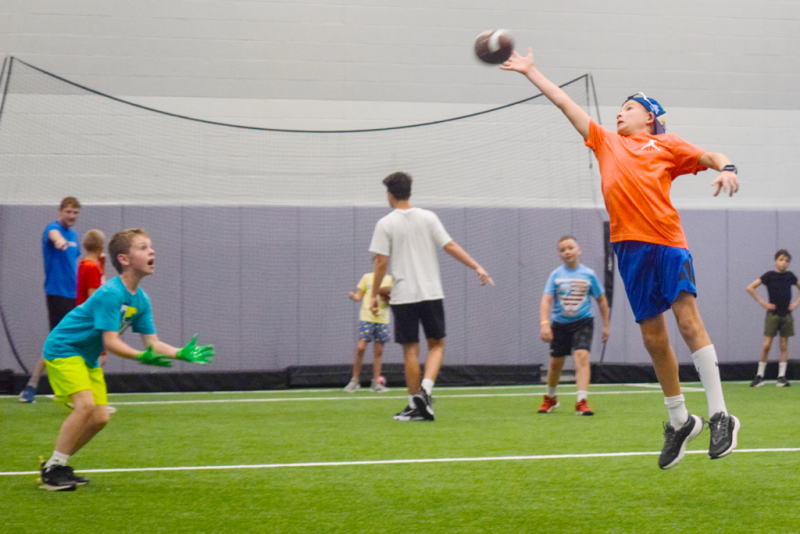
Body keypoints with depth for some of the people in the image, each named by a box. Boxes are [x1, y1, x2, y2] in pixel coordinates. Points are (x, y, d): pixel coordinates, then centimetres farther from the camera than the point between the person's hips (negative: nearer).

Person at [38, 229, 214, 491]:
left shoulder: (141, 300, 1)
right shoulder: (110, 294, -26)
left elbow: (153, 343, 3)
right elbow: (110, 341, -30)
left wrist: (182, 354, -13)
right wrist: (141, 357, -43)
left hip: (87, 357, 9)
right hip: (62, 349, -9)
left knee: (100, 417, 3)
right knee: (85, 404, -24)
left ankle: (56, 465, 16)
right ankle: (53, 470, -14)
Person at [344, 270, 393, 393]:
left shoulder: (389, 279, 11)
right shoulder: (367, 277, 8)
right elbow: (359, 295, 7)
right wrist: (354, 296, -15)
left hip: (382, 319, 2)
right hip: (366, 317, -2)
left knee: (379, 351, 3)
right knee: (361, 348, -12)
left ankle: (376, 382, 10)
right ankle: (355, 381, -4)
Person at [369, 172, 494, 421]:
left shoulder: (385, 224, -3)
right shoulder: (428, 218, 3)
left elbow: (381, 262, -7)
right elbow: (450, 246, -2)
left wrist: (375, 295, 0)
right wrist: (477, 267, 2)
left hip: (403, 296, -1)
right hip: (431, 293, 1)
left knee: (410, 350, 4)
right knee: (437, 345, 11)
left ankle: (415, 405, 4)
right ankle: (426, 388, -13)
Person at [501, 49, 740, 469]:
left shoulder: (666, 145, 13)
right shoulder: (606, 142, 24)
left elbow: (712, 157, 12)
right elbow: (565, 103, 28)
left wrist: (726, 168, -11)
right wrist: (530, 72, 33)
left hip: (667, 242, -4)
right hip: (630, 247, 4)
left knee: (688, 319, -15)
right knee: (653, 337, 4)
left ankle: (719, 416, -16)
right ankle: (679, 421, 15)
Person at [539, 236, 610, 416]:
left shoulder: (588, 274, -4)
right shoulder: (555, 275, -4)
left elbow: (601, 300, 7)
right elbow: (546, 300, -13)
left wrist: (606, 326, 8)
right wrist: (544, 323, -28)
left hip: (583, 322, -2)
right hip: (560, 324, 2)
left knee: (582, 357, -21)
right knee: (556, 362, 12)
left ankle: (582, 401, -26)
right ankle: (550, 398, 36)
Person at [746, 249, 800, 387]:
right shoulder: (769, 275, -4)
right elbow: (750, 288, -6)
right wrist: (762, 302, -9)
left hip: (786, 314, 3)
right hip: (773, 314, -3)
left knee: (784, 345, 3)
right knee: (767, 345, -6)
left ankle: (781, 376, 7)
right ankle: (760, 375, 2)